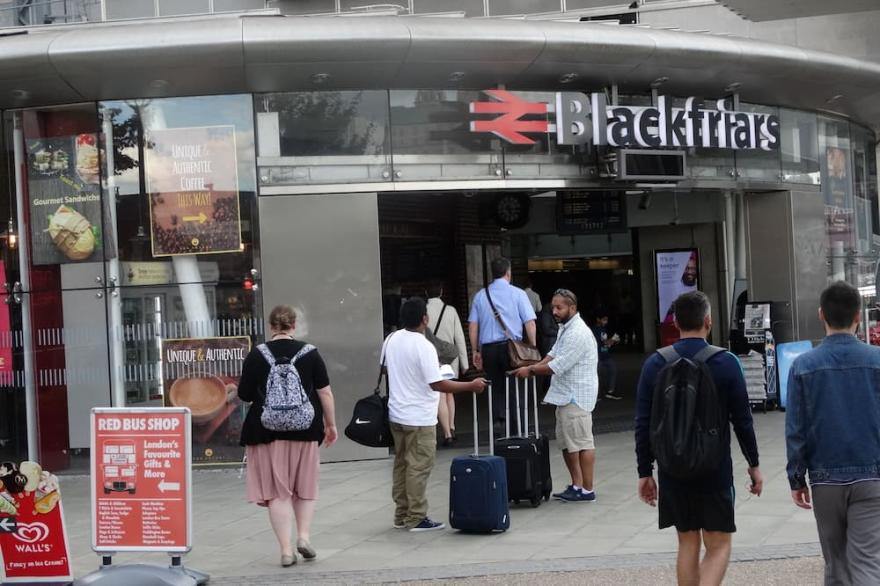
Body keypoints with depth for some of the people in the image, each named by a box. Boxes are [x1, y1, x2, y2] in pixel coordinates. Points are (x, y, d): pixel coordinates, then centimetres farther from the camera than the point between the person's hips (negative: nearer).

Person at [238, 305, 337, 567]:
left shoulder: (256, 355, -5)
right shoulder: (310, 353, -2)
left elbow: (245, 395, -1)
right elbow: (325, 392, -2)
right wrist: (331, 425, 7)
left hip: (267, 430, -1)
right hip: (305, 428, 1)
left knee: (278, 491, 4)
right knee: (305, 487, 18)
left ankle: (286, 550, 2)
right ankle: (303, 536, 6)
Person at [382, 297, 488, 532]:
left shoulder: (391, 340, 3)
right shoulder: (423, 347, -20)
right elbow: (437, 384, -23)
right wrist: (471, 386, -15)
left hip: (396, 414, 8)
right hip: (419, 418, -8)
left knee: (401, 465, 15)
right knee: (418, 468, -1)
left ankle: (401, 515, 21)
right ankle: (417, 518, 4)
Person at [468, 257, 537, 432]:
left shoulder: (480, 295, 8)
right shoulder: (517, 293, -1)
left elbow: (472, 325, 6)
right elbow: (530, 323, -5)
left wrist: (475, 351, 11)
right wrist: (533, 349, 1)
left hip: (488, 347, 2)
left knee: (496, 387, 12)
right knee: (515, 389, 6)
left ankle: (498, 421, -3)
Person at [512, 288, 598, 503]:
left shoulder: (578, 334, -19)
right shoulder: (565, 329, 16)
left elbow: (557, 366, -20)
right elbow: (553, 354, 17)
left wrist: (531, 370, -11)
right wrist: (534, 367, 1)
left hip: (576, 397, -11)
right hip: (566, 396, 11)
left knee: (582, 442, -5)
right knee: (566, 442, 14)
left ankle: (587, 490, -1)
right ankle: (576, 485, 22)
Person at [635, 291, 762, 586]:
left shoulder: (655, 364, -2)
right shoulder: (726, 362, -8)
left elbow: (643, 425, -1)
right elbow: (742, 420, -4)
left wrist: (645, 472, 6)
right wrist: (753, 464, 7)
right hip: (715, 470, -2)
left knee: (688, 544, 16)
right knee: (718, 546, 6)